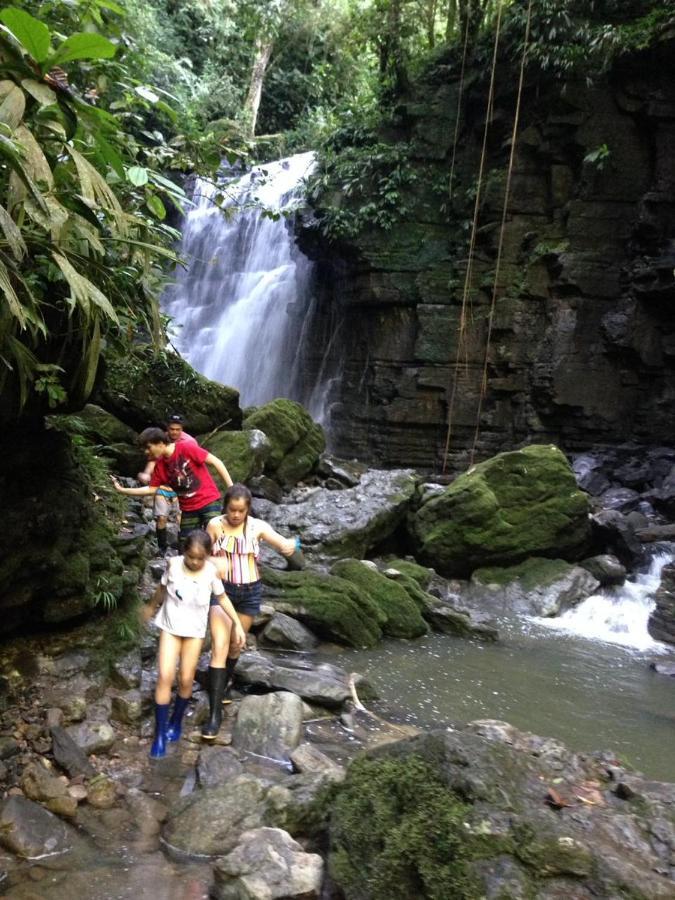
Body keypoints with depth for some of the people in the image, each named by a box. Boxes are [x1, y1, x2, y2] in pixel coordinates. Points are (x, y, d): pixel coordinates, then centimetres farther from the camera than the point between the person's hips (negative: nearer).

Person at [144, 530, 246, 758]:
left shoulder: (212, 571, -19)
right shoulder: (173, 564, -18)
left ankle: (176, 721, 30)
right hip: (170, 626, 0)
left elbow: (222, 597, -3)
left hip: (194, 630, 0)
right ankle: (160, 733, 5)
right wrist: (151, 607, 19)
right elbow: (162, 589, 2)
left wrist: (238, 624, -5)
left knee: (186, 680, 4)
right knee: (165, 677, -7)